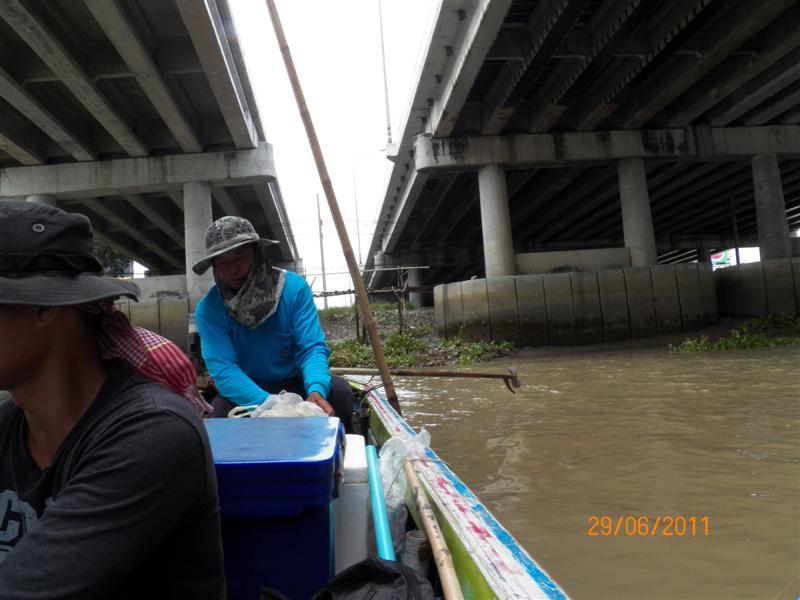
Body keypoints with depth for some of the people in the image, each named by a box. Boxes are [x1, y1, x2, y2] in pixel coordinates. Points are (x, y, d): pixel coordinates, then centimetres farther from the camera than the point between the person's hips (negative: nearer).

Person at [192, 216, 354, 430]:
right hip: (248, 394, 0)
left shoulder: (294, 287, -13)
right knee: (220, 409, -32)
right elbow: (222, 369, -25)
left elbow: (312, 347, -19)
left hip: (295, 385, 1)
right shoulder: (208, 309, -14)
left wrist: (316, 391, -41)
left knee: (338, 390, -27)